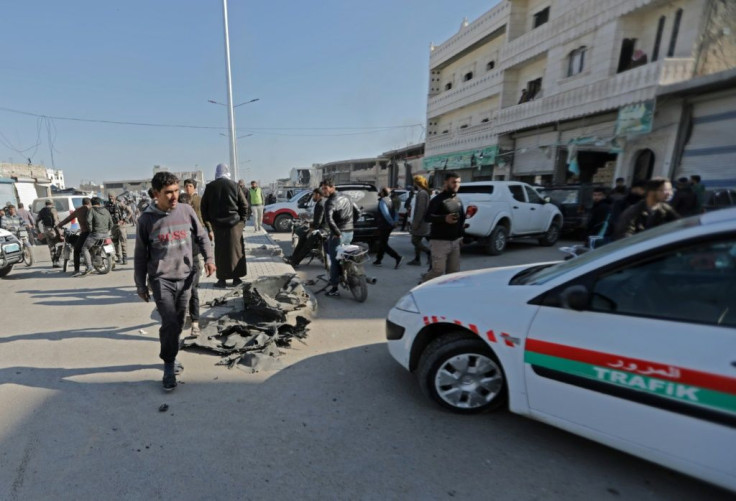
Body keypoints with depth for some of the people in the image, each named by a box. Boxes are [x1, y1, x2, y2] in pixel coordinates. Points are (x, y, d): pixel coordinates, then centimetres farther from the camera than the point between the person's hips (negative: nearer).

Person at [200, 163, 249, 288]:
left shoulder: (209, 187, 2)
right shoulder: (234, 185, -2)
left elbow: (204, 206, 4)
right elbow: (244, 205, -4)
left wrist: (208, 221, 12)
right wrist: (242, 220, 4)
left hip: (217, 224, 1)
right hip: (234, 223, -1)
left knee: (221, 252, 8)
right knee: (236, 250, 6)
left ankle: (222, 279, 11)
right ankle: (236, 278, 10)